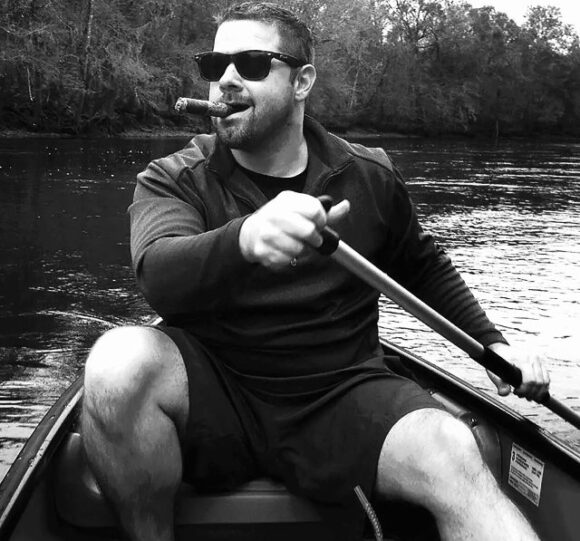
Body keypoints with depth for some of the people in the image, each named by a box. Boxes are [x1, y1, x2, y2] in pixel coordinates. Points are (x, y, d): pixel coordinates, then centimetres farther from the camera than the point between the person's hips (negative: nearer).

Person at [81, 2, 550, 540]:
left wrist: (492, 342, 10)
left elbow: (424, 269, 22)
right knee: (120, 361, -31)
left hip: (340, 398, 1)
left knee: (453, 455, -29)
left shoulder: (370, 177, 5)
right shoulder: (173, 180, -3)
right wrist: (245, 239, -46)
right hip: (212, 397, 0)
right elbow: (159, 274, -25)